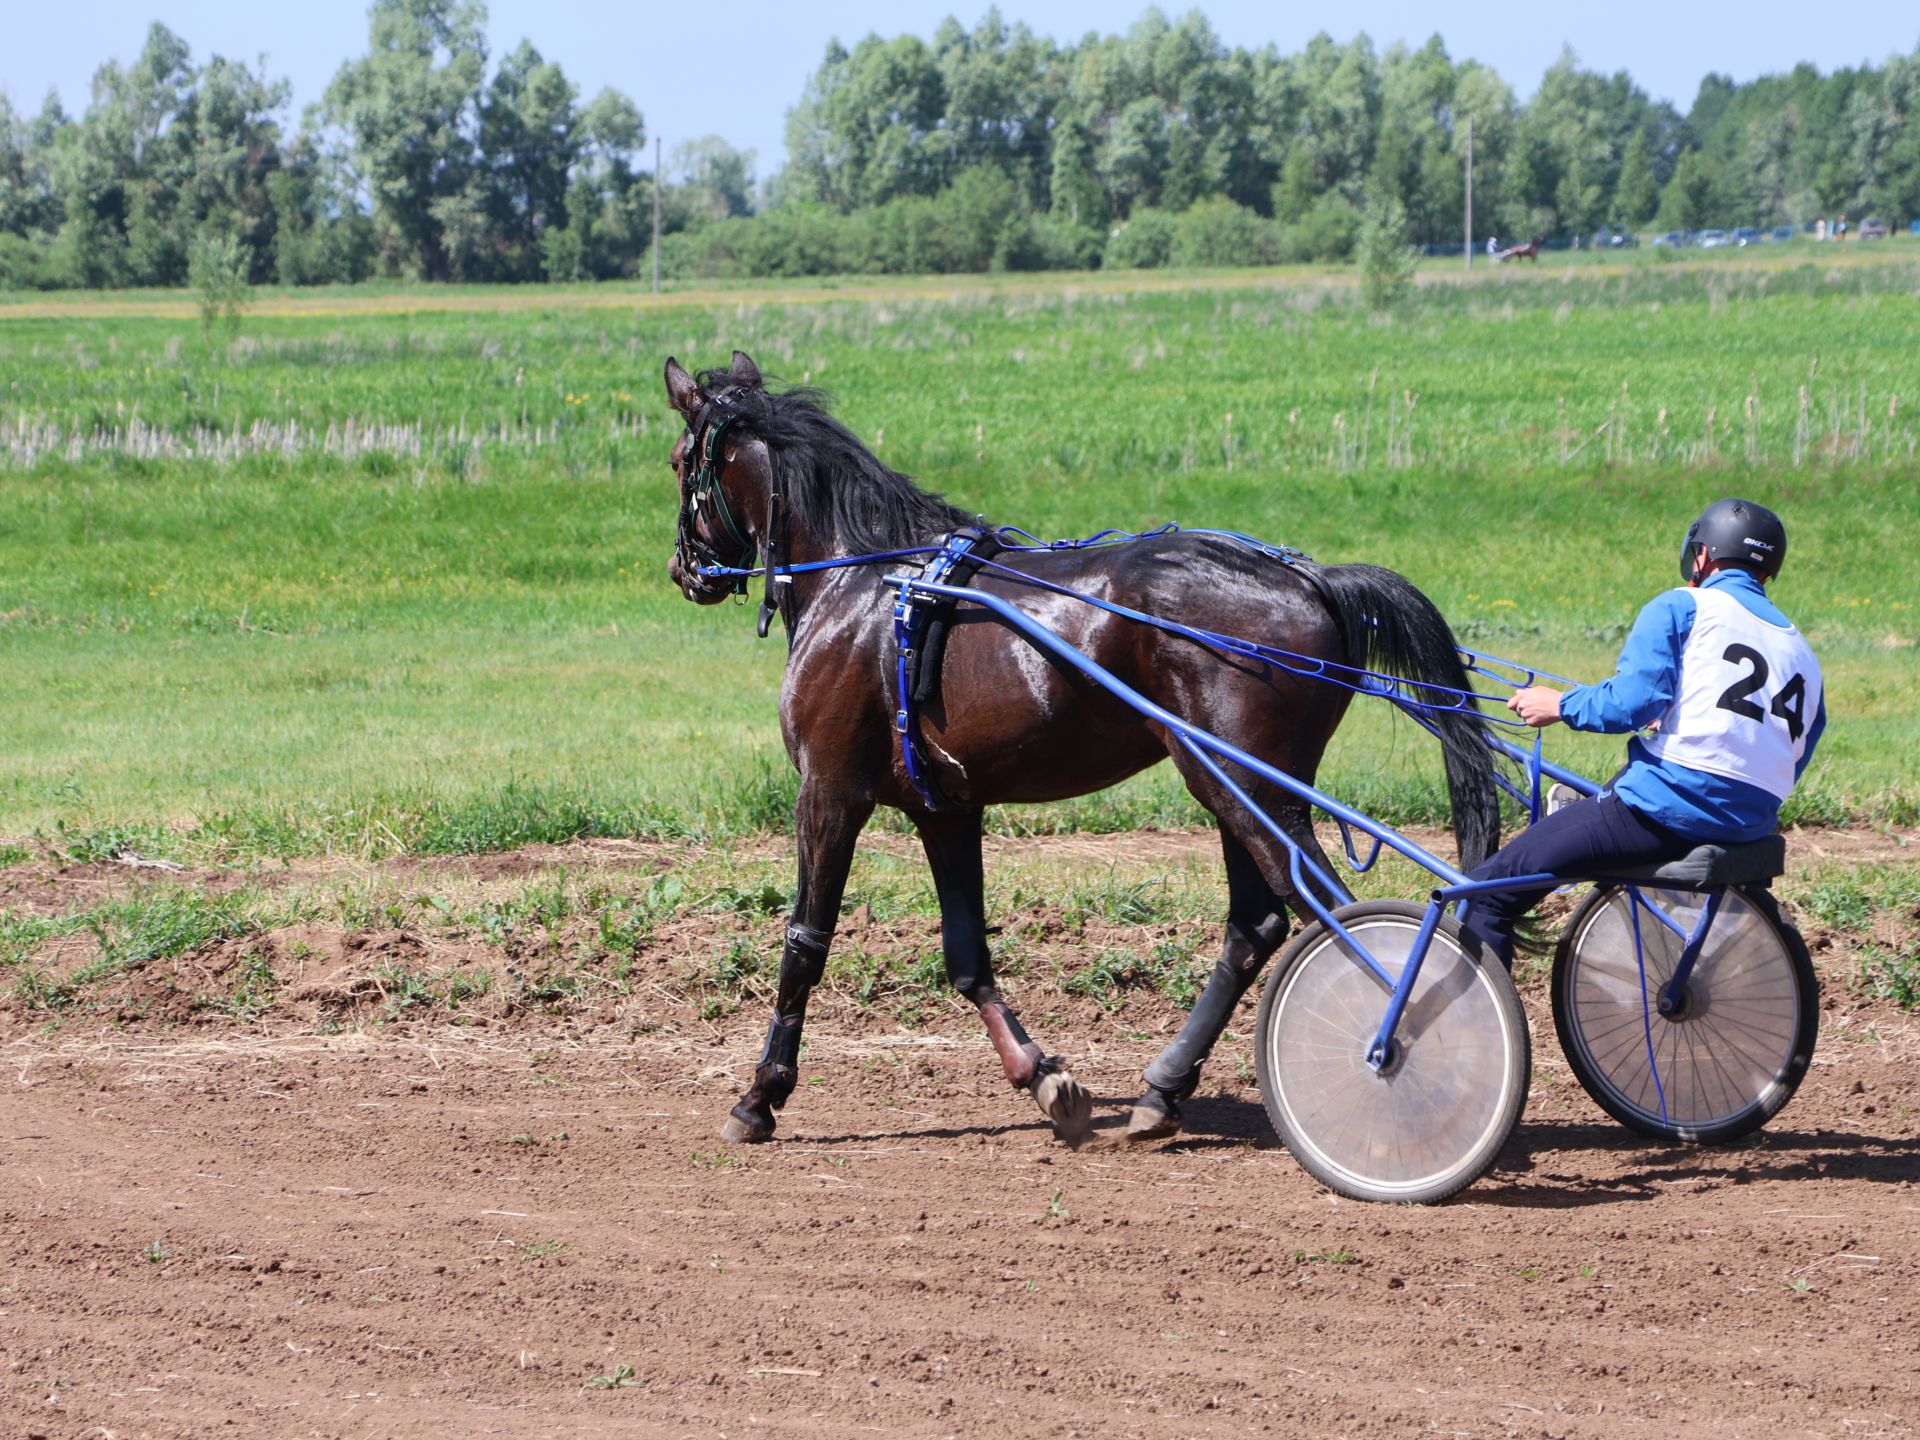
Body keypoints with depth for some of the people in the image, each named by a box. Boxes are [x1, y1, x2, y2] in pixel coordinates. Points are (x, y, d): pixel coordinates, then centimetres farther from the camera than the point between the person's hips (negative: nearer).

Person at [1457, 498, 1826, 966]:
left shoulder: (1681, 607, 1)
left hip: (1667, 808, -7)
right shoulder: (1801, 651, 19)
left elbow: (1631, 701, -13)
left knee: (1491, 890, -2)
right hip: (1753, 823, 8)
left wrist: (1560, 705, 5)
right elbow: (1794, 761, 20)